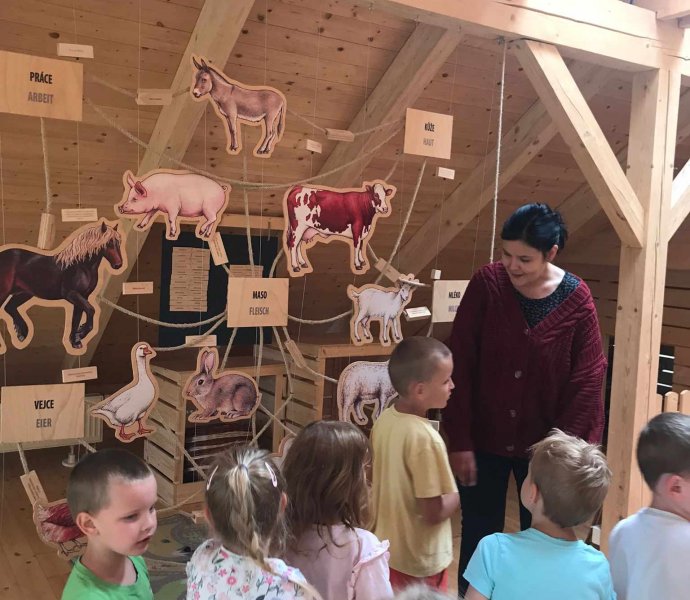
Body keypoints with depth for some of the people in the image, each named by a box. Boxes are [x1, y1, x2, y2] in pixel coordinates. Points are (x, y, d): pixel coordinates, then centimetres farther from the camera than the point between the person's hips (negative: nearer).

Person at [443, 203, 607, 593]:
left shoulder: (577, 301, -11)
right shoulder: (487, 284, -12)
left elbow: (587, 383, -7)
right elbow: (461, 366, -10)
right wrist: (459, 441, -10)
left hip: (544, 446, 1)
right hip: (484, 441, 0)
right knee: (479, 539, 13)